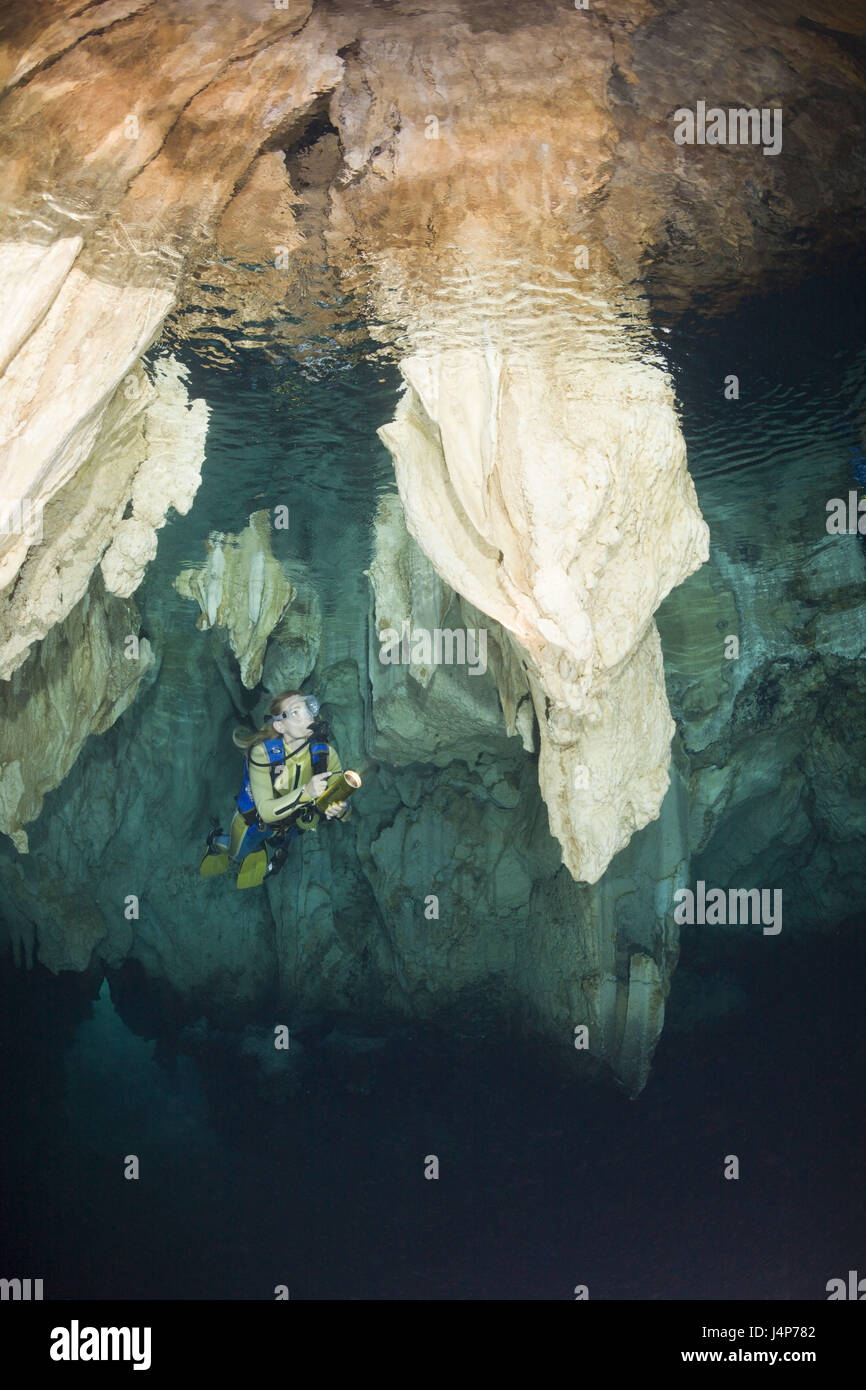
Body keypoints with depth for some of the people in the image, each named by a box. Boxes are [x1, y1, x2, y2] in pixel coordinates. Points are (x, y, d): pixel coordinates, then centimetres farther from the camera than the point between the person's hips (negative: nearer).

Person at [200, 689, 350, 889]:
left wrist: (339, 810, -49)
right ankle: (216, 840, 60)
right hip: (254, 820, -2)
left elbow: (343, 803, -24)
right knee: (237, 855, 29)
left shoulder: (325, 753, -29)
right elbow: (266, 811, -42)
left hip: (294, 824, 2)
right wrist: (306, 792, -56)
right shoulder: (263, 752, -38)